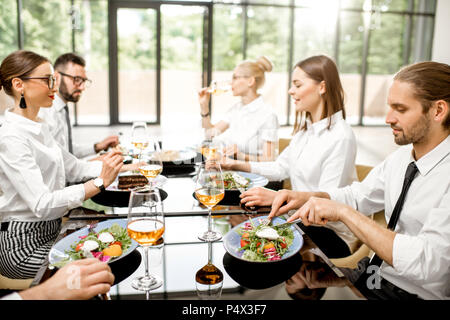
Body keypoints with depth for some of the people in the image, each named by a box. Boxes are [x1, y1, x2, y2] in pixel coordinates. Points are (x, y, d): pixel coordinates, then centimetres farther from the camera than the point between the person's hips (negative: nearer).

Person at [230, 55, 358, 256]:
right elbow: (281, 168, 15)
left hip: (332, 233, -7)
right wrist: (237, 165, 7)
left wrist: (275, 197, -31)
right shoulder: (305, 129, 8)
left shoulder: (341, 137, -21)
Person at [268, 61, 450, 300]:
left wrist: (343, 212, -31)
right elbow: (358, 195, 12)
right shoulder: (402, 156, 2)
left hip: (411, 293, -6)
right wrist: (305, 198, -6)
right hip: (372, 274, 6)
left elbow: (427, 263, -31)